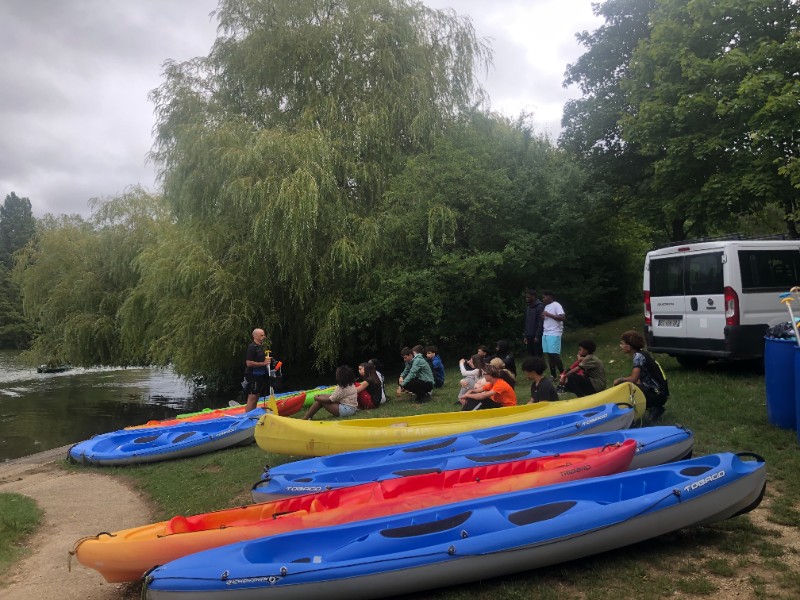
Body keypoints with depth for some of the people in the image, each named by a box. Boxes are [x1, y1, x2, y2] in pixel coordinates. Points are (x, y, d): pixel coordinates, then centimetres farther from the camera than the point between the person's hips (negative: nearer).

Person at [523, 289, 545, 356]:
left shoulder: (540, 307, -9)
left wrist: (537, 336, -17)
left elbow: (541, 322, -14)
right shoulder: (528, 307, 14)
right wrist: (525, 335, 12)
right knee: (531, 355, 8)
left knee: (538, 355, -4)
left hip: (536, 336, -7)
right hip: (529, 336, 7)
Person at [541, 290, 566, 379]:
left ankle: (562, 374, 2)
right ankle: (553, 375, 10)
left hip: (554, 334, -8)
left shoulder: (556, 305, -7)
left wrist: (549, 314, -17)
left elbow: (563, 318, -17)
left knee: (554, 354, -10)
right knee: (549, 355, 6)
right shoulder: (546, 306, 18)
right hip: (546, 334, 8)